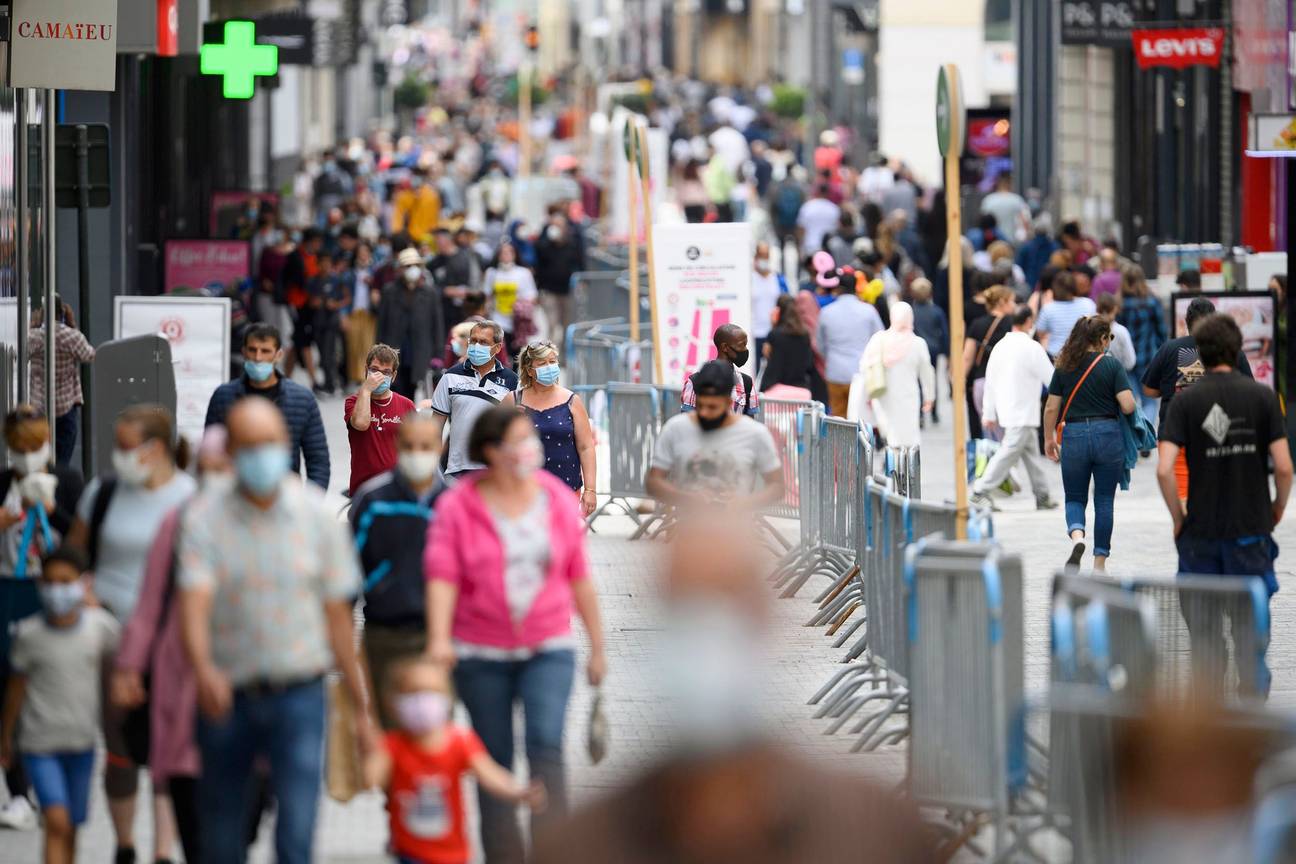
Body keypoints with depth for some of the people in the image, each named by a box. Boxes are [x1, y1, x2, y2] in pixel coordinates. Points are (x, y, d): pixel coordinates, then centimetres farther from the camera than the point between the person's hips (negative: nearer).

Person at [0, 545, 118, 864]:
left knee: (71, 826, 13)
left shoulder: (100, 625, -8)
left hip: (82, 742, 3)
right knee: (57, 821, -16)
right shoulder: (29, 633, -11)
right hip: (39, 743, -3)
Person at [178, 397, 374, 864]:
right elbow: (194, 603, -19)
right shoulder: (204, 518, -4)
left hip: (297, 696, 0)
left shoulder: (316, 514, 1)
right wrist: (203, 668, -39)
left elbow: (337, 615, 6)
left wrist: (361, 705, 8)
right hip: (227, 698, 0)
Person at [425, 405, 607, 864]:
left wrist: (597, 646, 14)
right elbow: (443, 575, -12)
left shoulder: (557, 499, 4)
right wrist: (439, 637, -27)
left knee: (546, 744, -18)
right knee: (495, 760, 7)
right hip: (481, 654, 0)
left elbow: (579, 577, 10)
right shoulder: (458, 506, -4)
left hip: (548, 650, 0)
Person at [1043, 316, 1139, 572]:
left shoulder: (1064, 367, 2)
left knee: (1075, 498, 13)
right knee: (1104, 501, 10)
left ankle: (1077, 536, -17)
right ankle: (1099, 563, 11)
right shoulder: (1112, 365, -5)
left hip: (1074, 436, 1)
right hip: (1108, 435, -1)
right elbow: (1128, 406, -12)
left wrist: (1049, 439, 16)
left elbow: (1051, 408, 3)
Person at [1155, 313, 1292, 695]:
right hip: (1251, 527, 0)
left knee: (1204, 624, 9)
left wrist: (1178, 518, 0)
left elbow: (1164, 469, -14)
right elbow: (1283, 466, -9)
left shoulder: (1186, 401, -5)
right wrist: (1278, 508, 8)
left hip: (1200, 531, 0)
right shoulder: (1262, 396, -5)